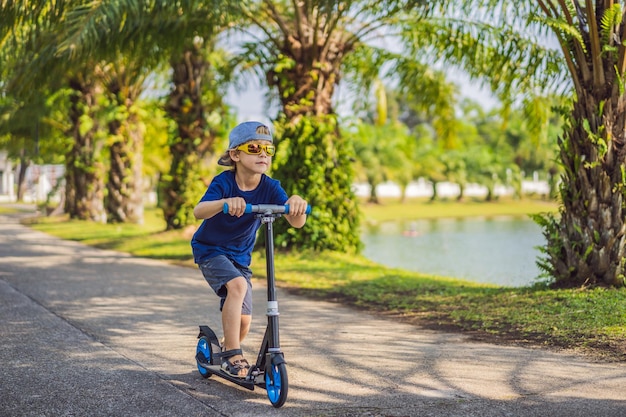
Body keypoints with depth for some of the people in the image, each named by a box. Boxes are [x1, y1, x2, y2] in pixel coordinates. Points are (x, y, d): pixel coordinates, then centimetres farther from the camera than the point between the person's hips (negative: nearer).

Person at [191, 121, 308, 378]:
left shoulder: (270, 188, -14)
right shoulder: (224, 183, -22)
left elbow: (296, 222, -25)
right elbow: (198, 211, -39)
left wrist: (296, 204, -48)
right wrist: (225, 202, -59)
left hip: (240, 256, 4)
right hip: (210, 251, -4)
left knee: (243, 320, 2)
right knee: (237, 285, -33)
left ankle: (226, 352, 35)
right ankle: (233, 354, -23)